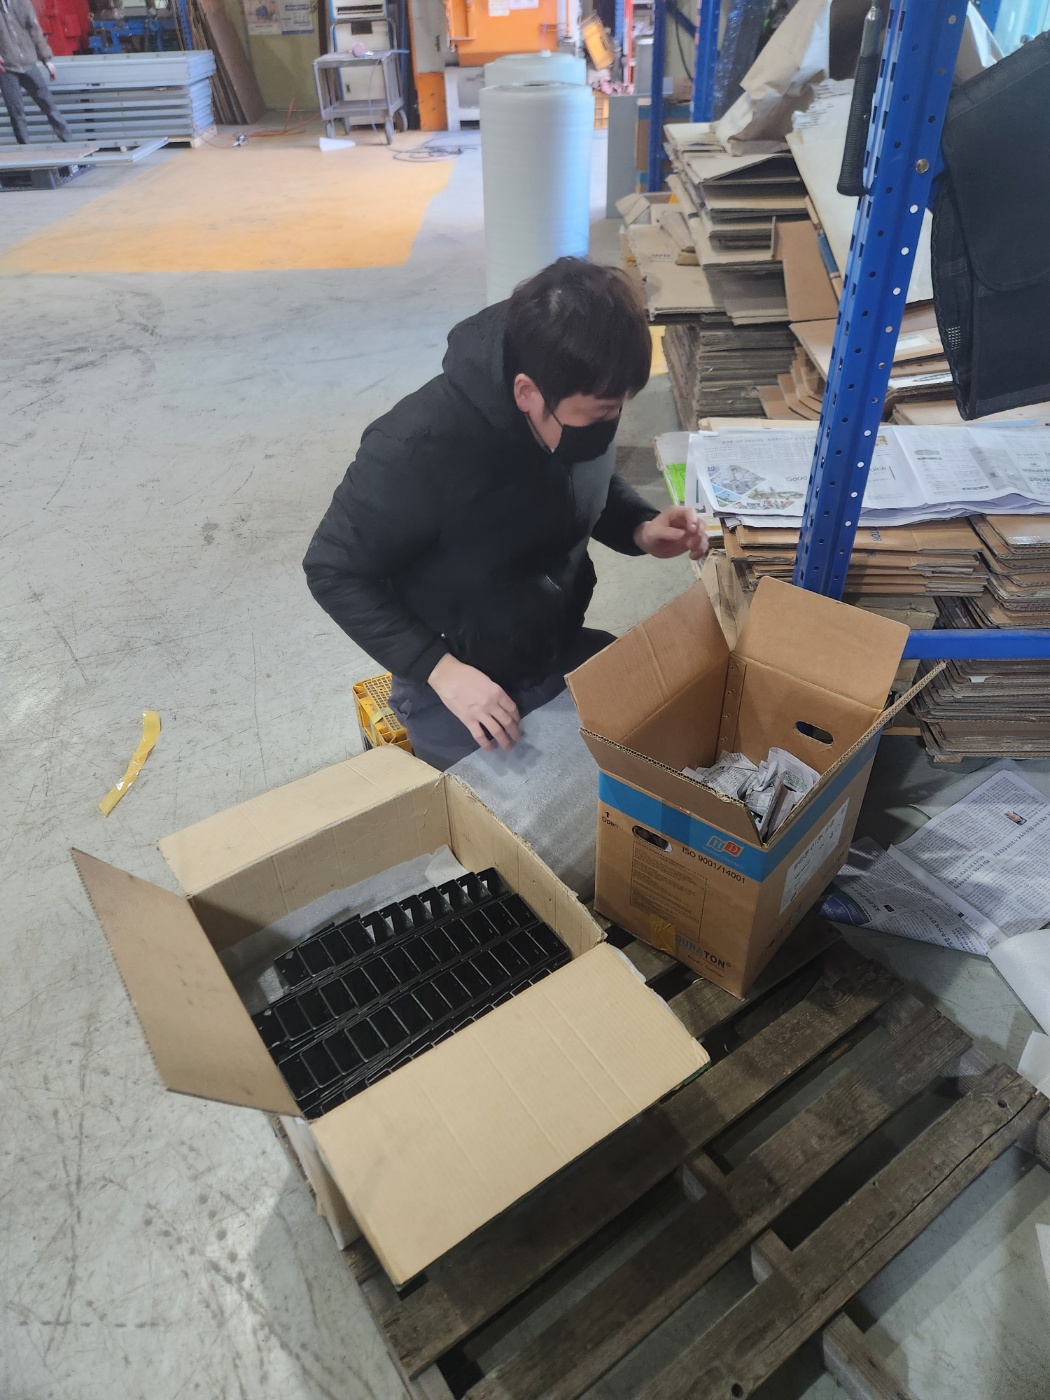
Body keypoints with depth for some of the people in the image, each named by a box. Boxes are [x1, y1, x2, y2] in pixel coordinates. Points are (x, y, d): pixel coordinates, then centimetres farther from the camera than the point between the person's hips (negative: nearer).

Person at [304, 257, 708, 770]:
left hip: (566, 656, 6)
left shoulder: (584, 405, -12)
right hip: (461, 688, -5)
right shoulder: (418, 448, -30)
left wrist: (642, 529, -12)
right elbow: (333, 571, -18)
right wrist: (441, 670, -26)